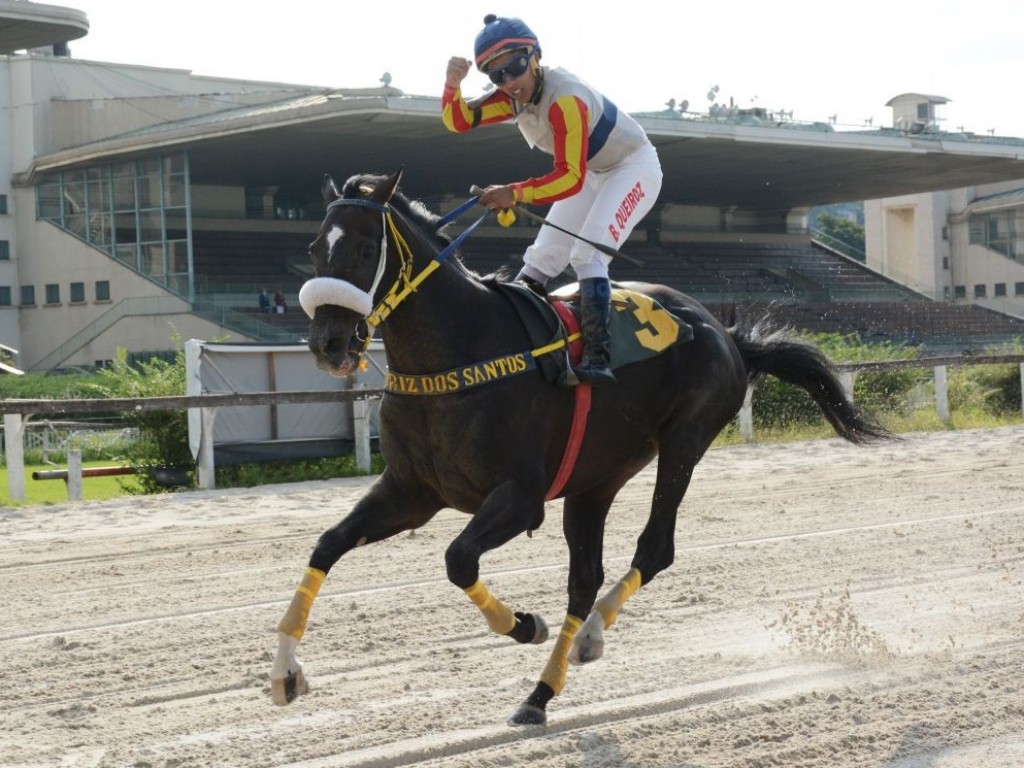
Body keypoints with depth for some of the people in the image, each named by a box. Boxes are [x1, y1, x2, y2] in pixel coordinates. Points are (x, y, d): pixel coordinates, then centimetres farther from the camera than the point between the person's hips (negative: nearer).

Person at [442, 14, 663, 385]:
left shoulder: (564, 98, -33)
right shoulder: (514, 96, -8)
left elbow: (570, 179, -37)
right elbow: (458, 121, -12)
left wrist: (515, 193, -47)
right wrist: (453, 85, -31)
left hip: (634, 166, -9)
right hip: (592, 173, 9)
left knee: (587, 252, -26)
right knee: (541, 258, 5)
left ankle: (597, 357, -34)